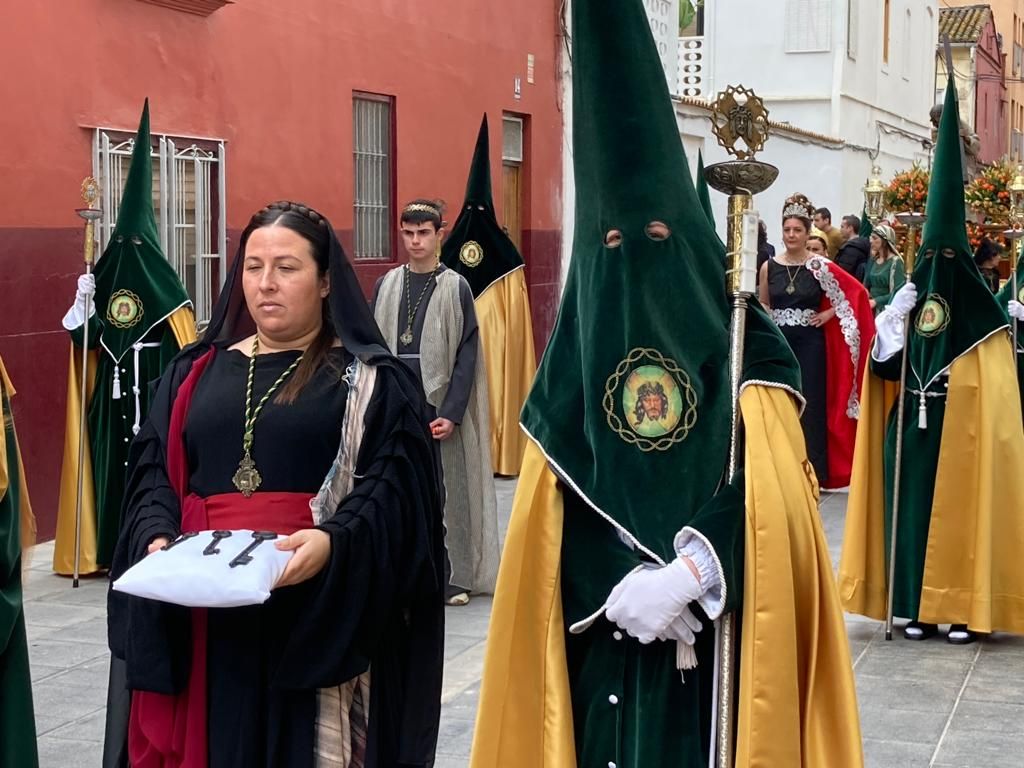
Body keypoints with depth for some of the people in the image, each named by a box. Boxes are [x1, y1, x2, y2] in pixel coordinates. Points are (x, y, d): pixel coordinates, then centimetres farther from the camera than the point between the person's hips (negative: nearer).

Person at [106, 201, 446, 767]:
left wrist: (333, 540, -26)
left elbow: (396, 488, -8)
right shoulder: (195, 371, 14)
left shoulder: (371, 381, 2)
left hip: (320, 615, -3)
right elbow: (151, 471, 9)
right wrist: (158, 537, -11)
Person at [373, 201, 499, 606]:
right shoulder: (386, 286, 8)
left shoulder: (456, 288, -2)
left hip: (439, 408, -3)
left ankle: (455, 576, 8)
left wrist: (452, 413, -12)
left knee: (445, 490, 0)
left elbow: (467, 354, -5)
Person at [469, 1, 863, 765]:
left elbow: (774, 496, -9)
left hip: (717, 628, -2)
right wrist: (619, 583, -12)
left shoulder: (743, 344, 1)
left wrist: (685, 577, -20)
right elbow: (548, 521, 4)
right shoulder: (580, 350, 8)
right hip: (601, 630, 2)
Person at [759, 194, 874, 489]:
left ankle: (812, 471, 6)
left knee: (810, 405, -1)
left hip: (810, 344, -2)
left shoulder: (821, 267, -3)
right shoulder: (769, 267, 4)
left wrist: (829, 314, -7)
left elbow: (856, 293, 1)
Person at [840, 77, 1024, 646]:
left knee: (959, 511, -1)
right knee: (914, 505, 5)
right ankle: (922, 606, 13)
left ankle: (964, 609, 8)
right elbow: (889, 363, 5)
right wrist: (891, 326, -9)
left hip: (962, 430, -4)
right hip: (914, 427, 4)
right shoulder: (914, 299, 7)